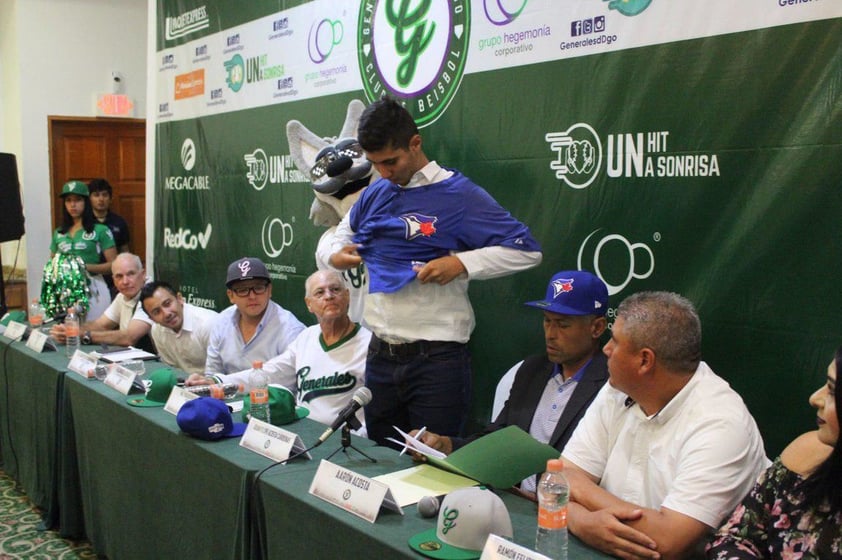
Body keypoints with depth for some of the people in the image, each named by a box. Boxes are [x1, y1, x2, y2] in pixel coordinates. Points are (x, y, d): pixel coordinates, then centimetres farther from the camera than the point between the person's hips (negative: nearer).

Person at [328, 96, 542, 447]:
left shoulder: (456, 194, -9)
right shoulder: (375, 193, 9)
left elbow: (526, 250, -11)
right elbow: (346, 231, 30)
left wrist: (462, 263, -22)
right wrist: (337, 254, 7)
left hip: (437, 357, -6)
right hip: (381, 354, 6)